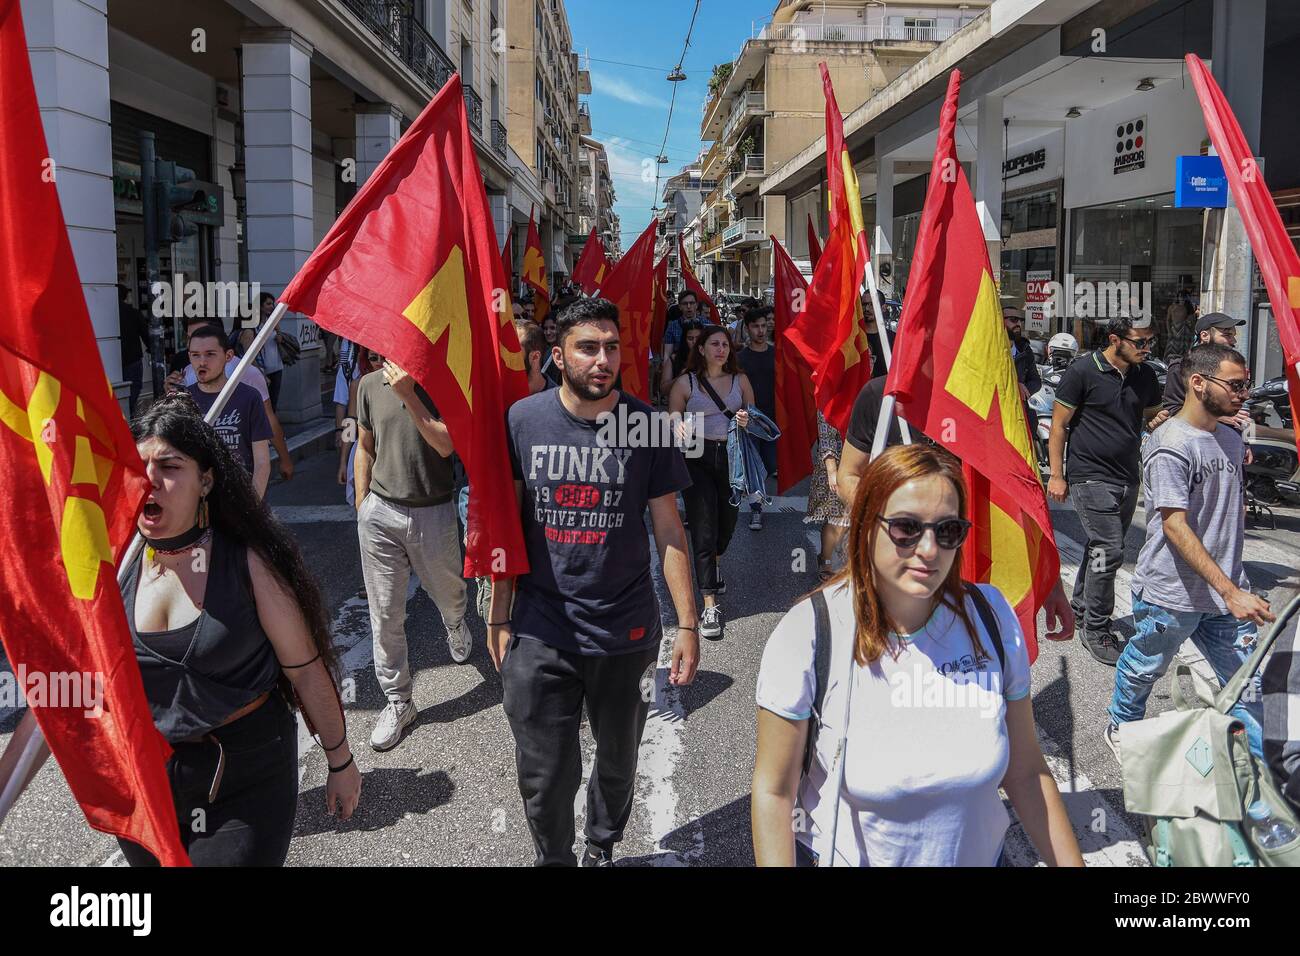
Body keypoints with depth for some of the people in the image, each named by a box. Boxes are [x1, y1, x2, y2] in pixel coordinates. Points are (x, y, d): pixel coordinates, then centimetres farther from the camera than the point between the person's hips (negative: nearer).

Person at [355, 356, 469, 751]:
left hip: (433, 512, -2)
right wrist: (363, 508, 9)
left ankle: (455, 625, 57)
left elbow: (445, 445, -19)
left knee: (448, 595, 19)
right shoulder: (371, 385, 3)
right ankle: (397, 701, 17)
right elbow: (365, 448, 11)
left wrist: (408, 396, -25)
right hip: (380, 512, 2)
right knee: (385, 614, 4)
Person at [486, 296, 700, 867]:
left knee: (618, 761, 18)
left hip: (626, 631, 1)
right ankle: (554, 859, 32)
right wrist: (499, 617, 4)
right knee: (545, 777, 5)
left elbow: (669, 530, -2)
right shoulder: (524, 420, -3)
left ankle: (601, 846, 45)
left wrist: (687, 623, -5)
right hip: (540, 632, 0)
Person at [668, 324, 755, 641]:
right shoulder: (685, 383, 3)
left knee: (727, 520, 12)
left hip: (731, 457, 3)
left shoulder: (740, 380, 10)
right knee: (703, 529, -7)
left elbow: (755, 416, 18)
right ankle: (710, 607, -7)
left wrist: (747, 421, -5)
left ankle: (713, 565, 49)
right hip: (698, 458, -3)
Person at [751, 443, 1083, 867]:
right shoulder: (809, 634, -25)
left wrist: (1071, 862, -4)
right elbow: (774, 789, -17)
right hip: (845, 857, -3)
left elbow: (1025, 771, -4)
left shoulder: (990, 616, -14)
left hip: (979, 854, 4)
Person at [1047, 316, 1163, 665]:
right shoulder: (1083, 371, -10)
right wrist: (1057, 476, -9)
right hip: (1091, 477, -6)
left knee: (1103, 547, 16)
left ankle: (1081, 607, 34)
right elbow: (1059, 425, -7)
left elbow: (1153, 419, 19)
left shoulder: (1145, 376, 7)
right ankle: (1096, 629, -1)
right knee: (1109, 550, -12)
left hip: (1127, 479, 7)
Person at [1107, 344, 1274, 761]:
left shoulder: (1230, 439, 9)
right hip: (1171, 595, -6)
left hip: (1227, 591, 7)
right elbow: (1175, 527, -23)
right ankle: (1122, 729, 41)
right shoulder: (1172, 445, -18)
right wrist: (1230, 592, -26)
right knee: (1145, 668, 15)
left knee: (1250, 683, 5)